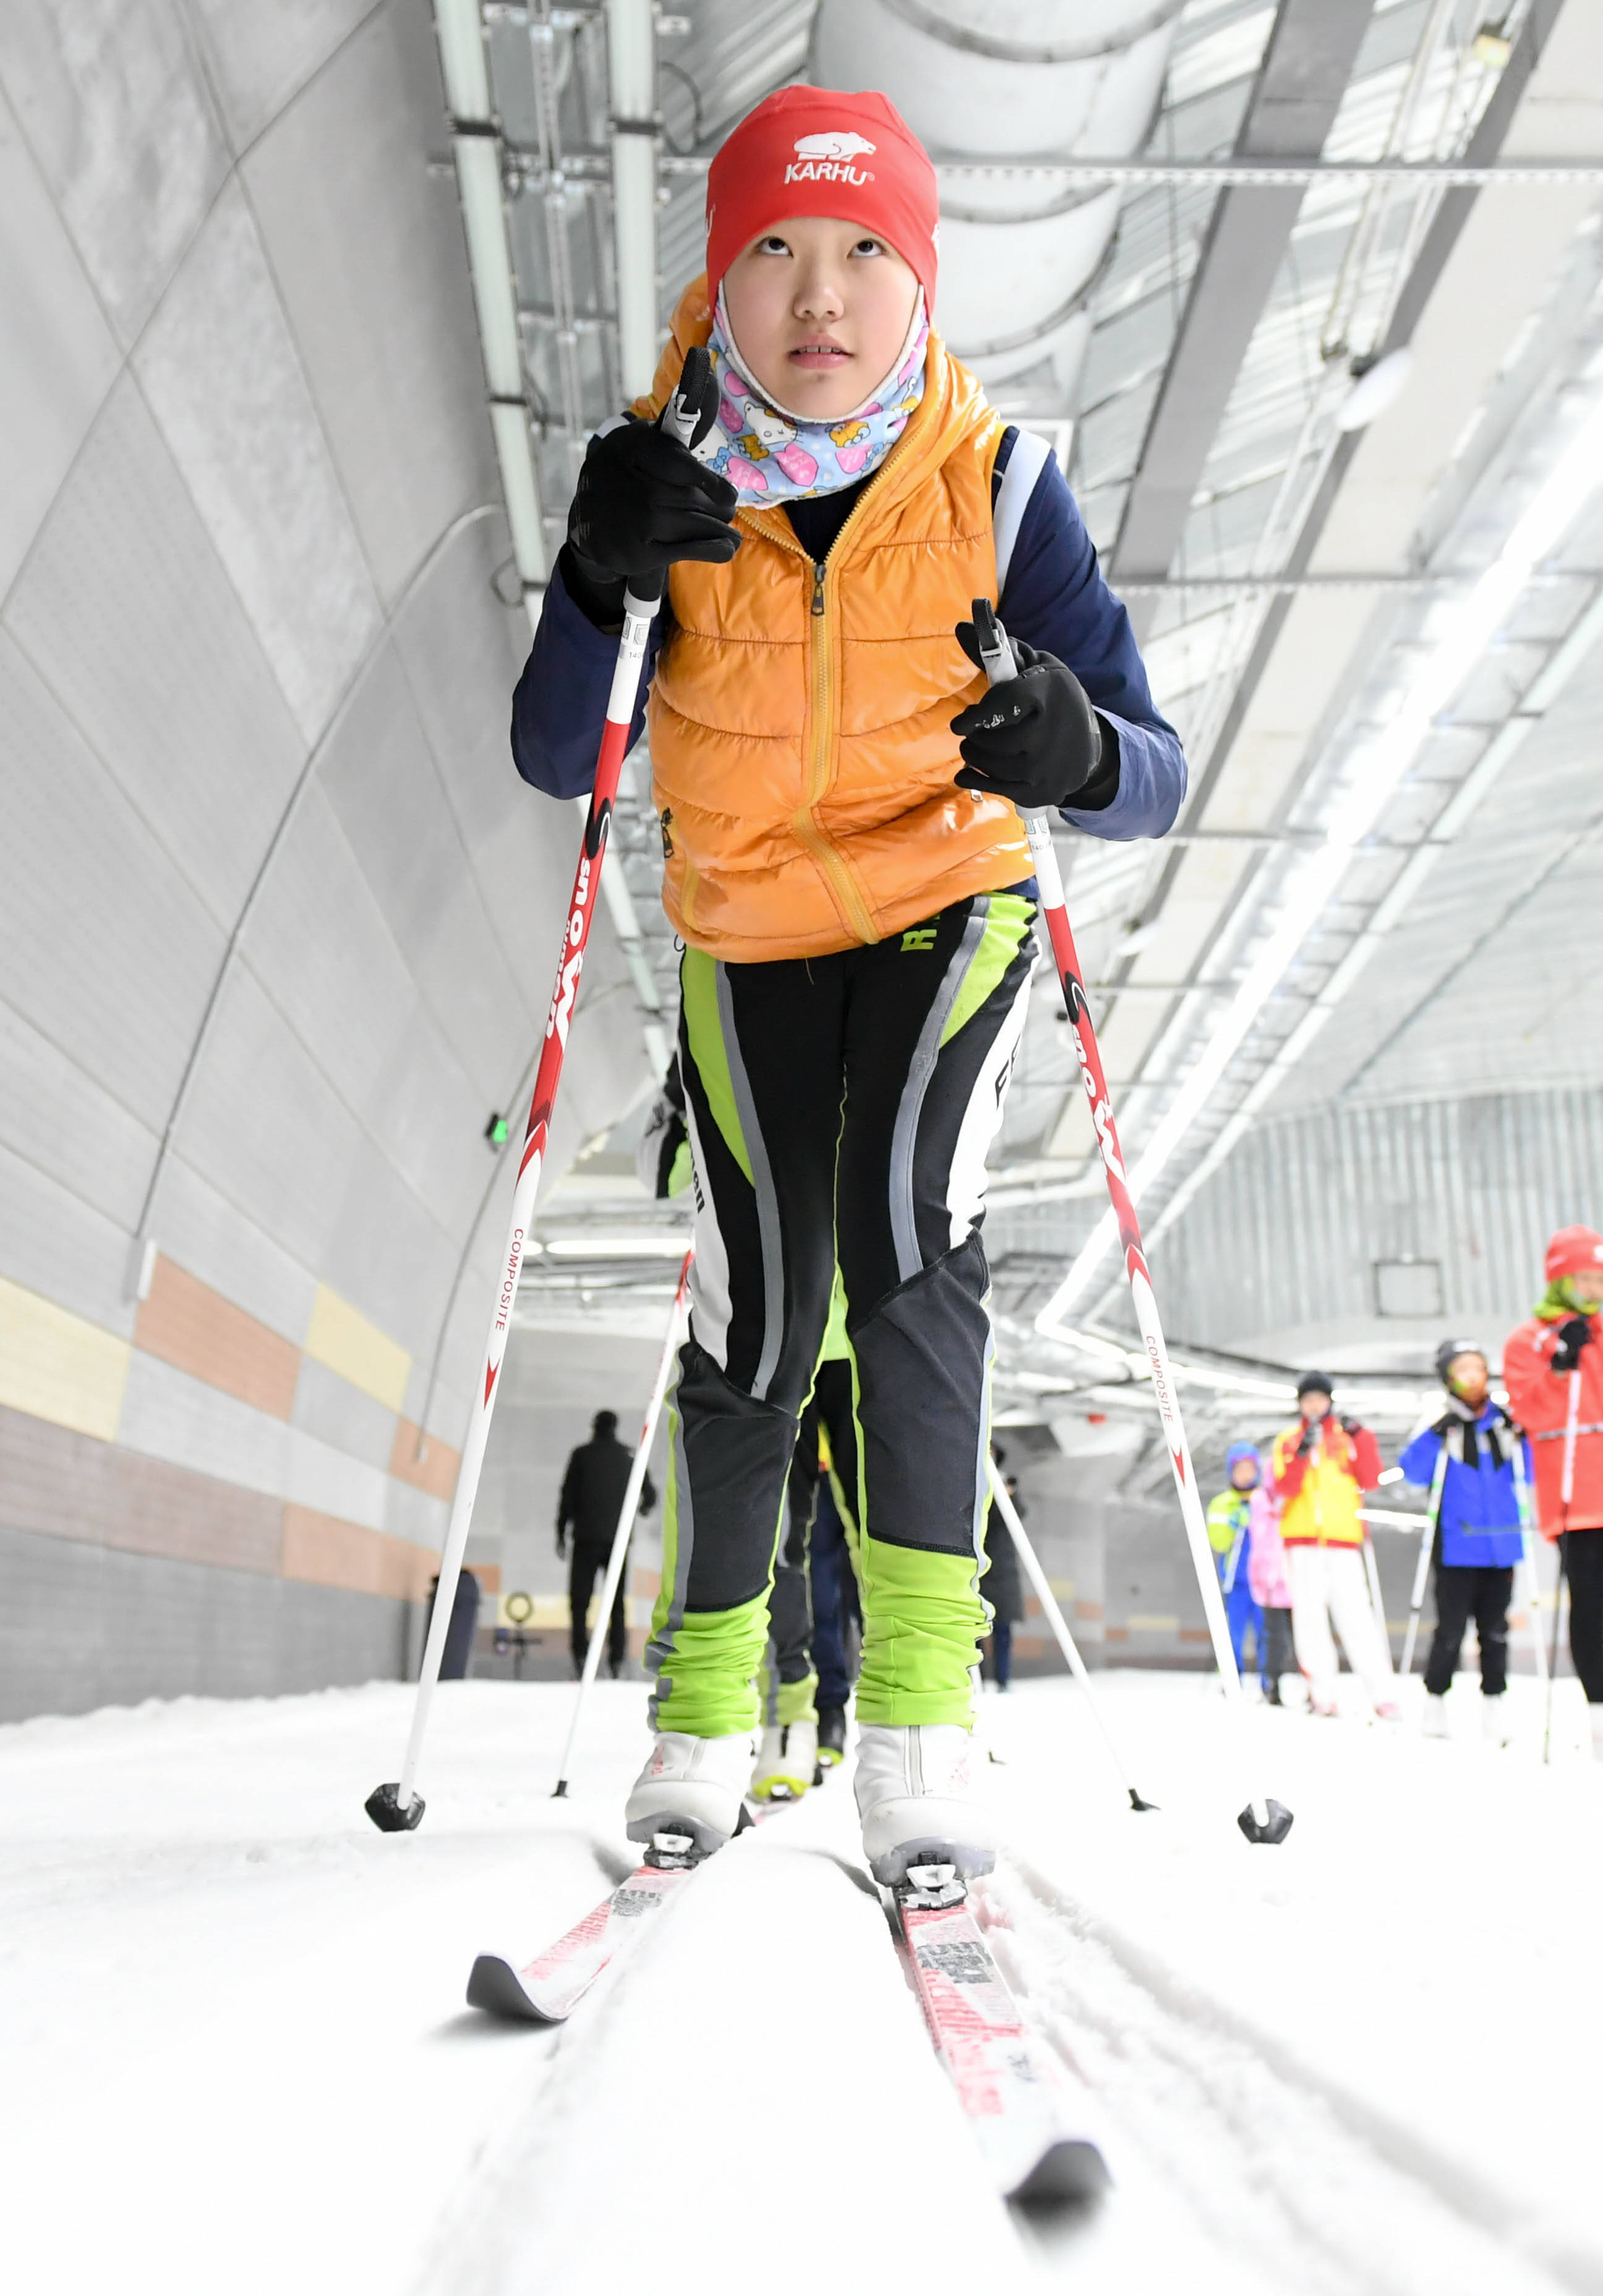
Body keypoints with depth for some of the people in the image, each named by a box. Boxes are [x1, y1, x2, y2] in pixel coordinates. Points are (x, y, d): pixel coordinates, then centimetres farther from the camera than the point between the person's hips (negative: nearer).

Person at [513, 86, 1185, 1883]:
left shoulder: (993, 484, -13)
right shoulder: (673, 486, -9)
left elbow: (1152, 785, -15)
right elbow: (554, 764, -13)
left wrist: (1079, 753, -38)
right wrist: (598, 577, -30)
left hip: (949, 910, -1)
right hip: (747, 938, 1)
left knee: (906, 1226, -27)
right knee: (755, 1314, -6)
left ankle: (918, 1706, -16)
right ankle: (706, 1703, 16)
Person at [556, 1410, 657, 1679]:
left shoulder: (582, 1455, 1)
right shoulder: (629, 1456, 6)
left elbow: (568, 1496, -1)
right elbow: (650, 1494, 10)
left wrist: (561, 1533, 6)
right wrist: (642, 1511, 32)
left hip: (587, 1537, -2)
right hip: (619, 1537, 2)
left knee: (580, 1597, 3)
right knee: (617, 1601, 7)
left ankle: (580, 1653, -9)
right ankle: (617, 1660, 2)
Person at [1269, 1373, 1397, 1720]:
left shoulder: (1349, 1437, 14)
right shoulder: (1288, 1441, 13)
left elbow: (1370, 1481, 2)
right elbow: (1283, 1488, -2)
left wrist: (1361, 1440, -7)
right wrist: (1302, 1453, -17)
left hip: (1343, 1537, 0)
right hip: (1302, 1538, 0)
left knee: (1356, 1616, -7)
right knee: (1309, 1614, -5)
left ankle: (1383, 1695, -4)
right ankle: (1322, 1694, -1)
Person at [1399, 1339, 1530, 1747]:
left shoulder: (1503, 1422, 9)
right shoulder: (1441, 1425, -1)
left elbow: (1525, 1477, 14)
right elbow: (1413, 1472, -11)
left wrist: (1519, 1440, -1)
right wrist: (1436, 1436, -22)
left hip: (1501, 1546, 4)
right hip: (1457, 1548, -3)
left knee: (1495, 1632, 7)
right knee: (1451, 1631, -1)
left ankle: (1495, 1704, 15)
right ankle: (1435, 1699, 13)